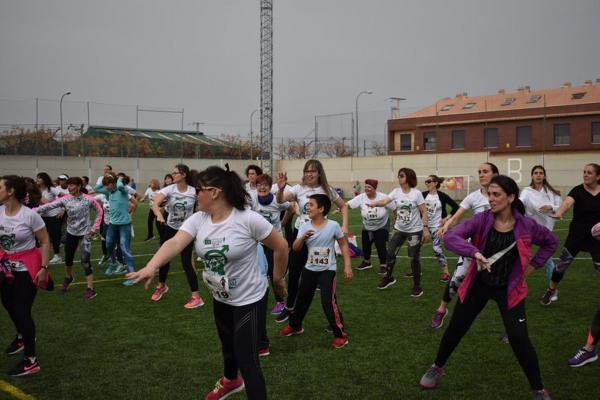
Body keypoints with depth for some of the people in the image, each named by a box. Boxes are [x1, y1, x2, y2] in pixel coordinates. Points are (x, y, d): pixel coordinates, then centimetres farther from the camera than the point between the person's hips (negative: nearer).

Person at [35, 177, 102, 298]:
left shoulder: (89, 199, -12)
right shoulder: (65, 199, -7)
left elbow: (99, 211, 0)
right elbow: (50, 205, -17)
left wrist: (95, 227, -6)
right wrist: (34, 211, -29)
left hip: (85, 233, -4)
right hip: (71, 233, 4)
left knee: (85, 262, -10)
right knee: (68, 259, 19)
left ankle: (90, 289, -4)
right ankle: (68, 277, 49)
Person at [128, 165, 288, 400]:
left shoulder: (248, 219, -24)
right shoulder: (197, 220, -9)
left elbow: (281, 247, -12)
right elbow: (175, 243, -26)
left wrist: (278, 279, 0)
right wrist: (152, 266, -45)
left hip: (250, 300, -6)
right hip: (220, 298, 7)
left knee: (246, 358, -8)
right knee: (228, 345, 29)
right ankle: (231, 381, 60)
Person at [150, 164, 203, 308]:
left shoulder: (194, 191, -16)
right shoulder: (169, 189, -13)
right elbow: (155, 203, -28)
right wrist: (159, 215, -47)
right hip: (170, 228, 3)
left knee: (187, 263, -8)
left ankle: (196, 297, -1)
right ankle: (161, 286, 42)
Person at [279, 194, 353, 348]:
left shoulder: (333, 225, -12)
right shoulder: (305, 227, -4)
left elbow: (343, 245, -2)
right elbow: (296, 248, -10)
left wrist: (347, 266, -6)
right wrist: (303, 237, -29)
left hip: (327, 270, -4)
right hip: (309, 269, 4)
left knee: (328, 302, -14)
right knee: (302, 299, 16)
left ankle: (341, 334, -1)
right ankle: (295, 326, 40)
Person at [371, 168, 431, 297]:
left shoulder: (416, 193, -13)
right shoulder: (396, 191, -2)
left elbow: (424, 212, -10)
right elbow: (385, 201, -16)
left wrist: (426, 229, -15)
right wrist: (374, 204, -36)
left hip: (414, 231, -4)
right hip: (399, 229, 4)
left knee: (414, 258, 1)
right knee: (390, 253, 6)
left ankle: (417, 286, 17)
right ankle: (389, 277, 29)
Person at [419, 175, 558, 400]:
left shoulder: (526, 226, -14)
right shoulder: (482, 220, -15)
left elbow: (551, 242, 6)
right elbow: (450, 237, -27)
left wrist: (532, 266, 0)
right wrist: (475, 252, -43)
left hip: (509, 289, -1)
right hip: (478, 285, 1)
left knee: (518, 338, -8)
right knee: (456, 329, 10)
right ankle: (437, 368, 35)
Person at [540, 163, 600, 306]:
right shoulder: (578, 190, -12)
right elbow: (567, 202, -33)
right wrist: (559, 212, -54)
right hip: (576, 235, -2)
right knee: (562, 264, 3)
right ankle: (551, 290, 25)